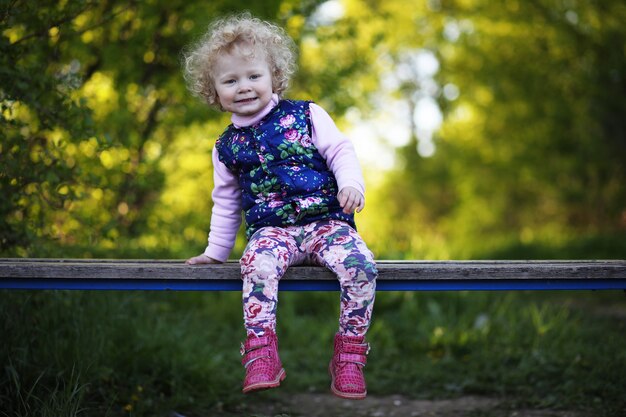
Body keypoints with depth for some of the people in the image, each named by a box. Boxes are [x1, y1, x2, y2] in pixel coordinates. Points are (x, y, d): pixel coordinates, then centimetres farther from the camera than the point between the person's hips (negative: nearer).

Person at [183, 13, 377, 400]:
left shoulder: (306, 115, 7)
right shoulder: (227, 146, 14)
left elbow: (341, 151, 2)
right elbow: (226, 203, 24)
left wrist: (351, 184, -19)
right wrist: (216, 251, 23)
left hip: (326, 221, -1)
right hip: (271, 230, 1)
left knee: (361, 266, -28)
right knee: (257, 266, -34)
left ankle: (350, 355, -17)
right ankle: (262, 355, -33)